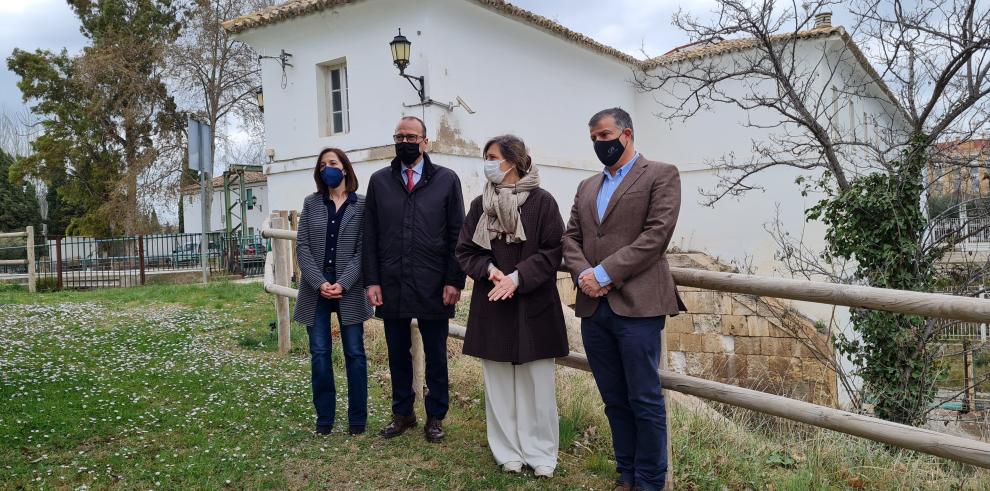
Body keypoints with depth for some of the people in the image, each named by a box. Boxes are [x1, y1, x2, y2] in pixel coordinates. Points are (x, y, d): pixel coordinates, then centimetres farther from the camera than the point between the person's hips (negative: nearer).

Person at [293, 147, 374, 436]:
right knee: (319, 354, 4)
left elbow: (363, 249, -4)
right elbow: (302, 246, 2)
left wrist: (343, 284, -14)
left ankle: (357, 419, 14)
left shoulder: (362, 204, 2)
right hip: (315, 290, 2)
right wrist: (320, 283, -11)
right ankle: (324, 418, 15)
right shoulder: (311, 204, 8)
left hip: (349, 290, -2)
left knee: (355, 353, 3)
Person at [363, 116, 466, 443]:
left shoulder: (446, 180, 1)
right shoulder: (379, 181, 7)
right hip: (391, 286, 2)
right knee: (397, 353, 13)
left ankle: (435, 416, 25)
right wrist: (372, 281, 0)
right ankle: (402, 413, 29)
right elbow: (370, 235, 7)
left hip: (433, 287, -2)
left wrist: (454, 280, -7)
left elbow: (457, 234, -1)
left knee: (436, 355, 9)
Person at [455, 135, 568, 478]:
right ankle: (508, 451, 21)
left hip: (533, 305, -3)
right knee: (499, 382, 8)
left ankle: (540, 453, 18)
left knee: (536, 382, 3)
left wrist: (518, 277, -17)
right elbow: (465, 251, 8)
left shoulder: (541, 201, -5)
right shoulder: (480, 205, 6)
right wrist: (489, 269, -11)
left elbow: (553, 251, -7)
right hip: (492, 305, 3)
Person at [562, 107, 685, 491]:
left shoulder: (661, 175, 1)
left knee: (645, 400, 1)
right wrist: (582, 274, -8)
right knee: (615, 400, 13)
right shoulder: (587, 186, 20)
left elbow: (657, 233, -11)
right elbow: (571, 238, 13)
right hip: (593, 308, 6)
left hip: (636, 305, -6)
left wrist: (605, 273, -15)